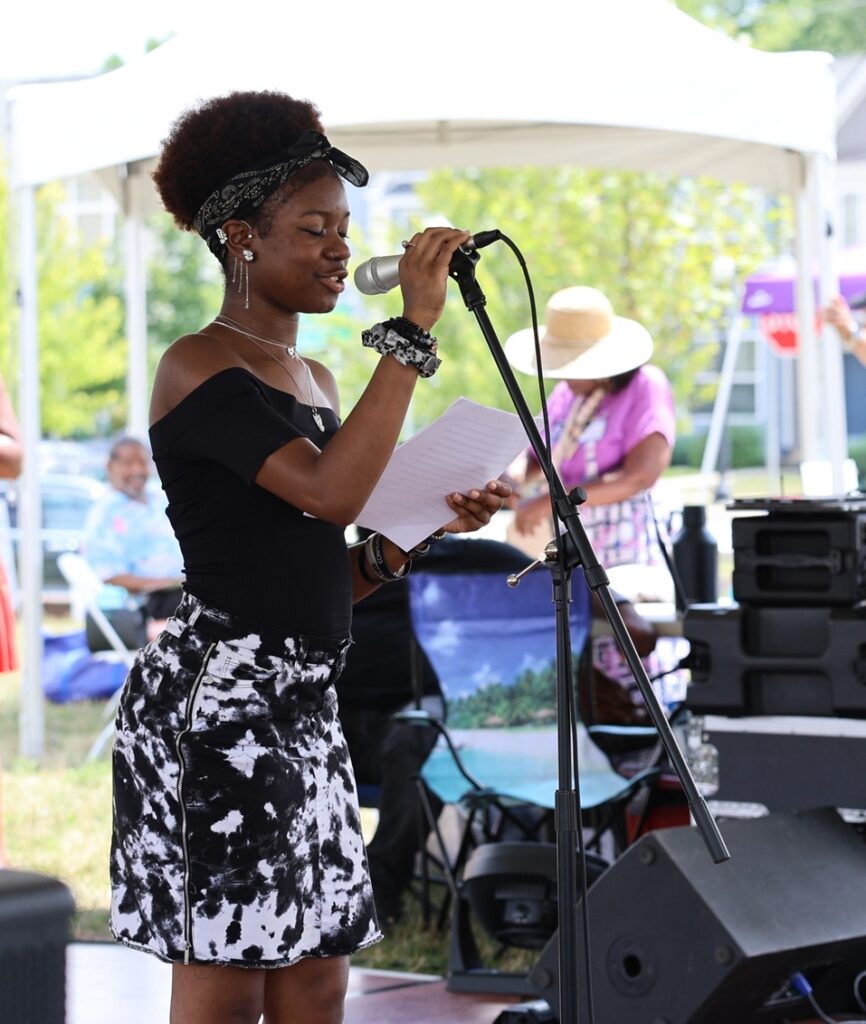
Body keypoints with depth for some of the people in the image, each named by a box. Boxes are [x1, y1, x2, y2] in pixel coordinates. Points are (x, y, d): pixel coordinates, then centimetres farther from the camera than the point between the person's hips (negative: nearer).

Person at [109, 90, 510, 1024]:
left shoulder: (314, 380, 17)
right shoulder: (199, 368, -9)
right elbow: (329, 491, -25)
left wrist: (423, 529, 4)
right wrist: (412, 330, -22)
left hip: (303, 702, 9)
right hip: (217, 693, -9)